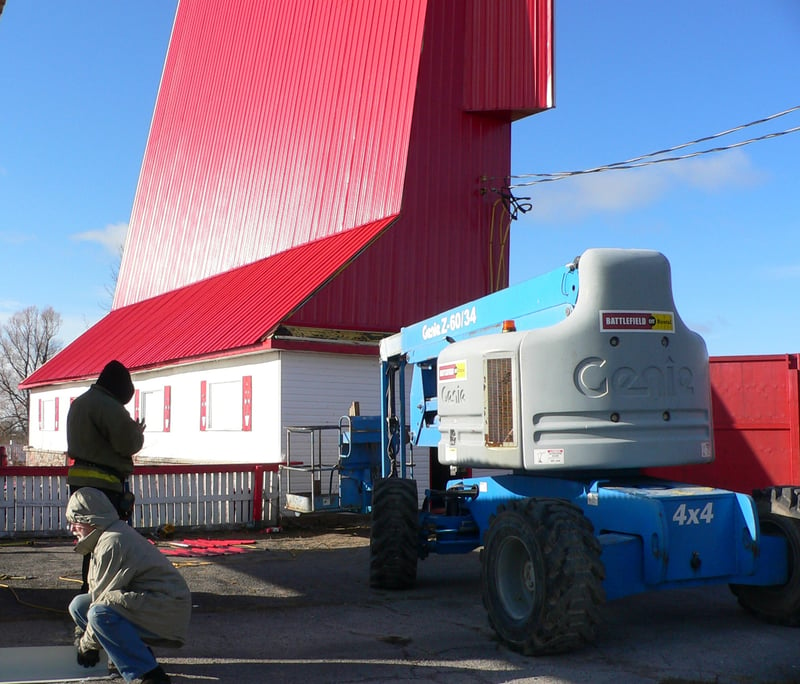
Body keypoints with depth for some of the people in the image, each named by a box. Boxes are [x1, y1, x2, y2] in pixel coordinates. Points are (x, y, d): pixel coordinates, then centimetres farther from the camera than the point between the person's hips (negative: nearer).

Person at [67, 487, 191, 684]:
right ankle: (135, 653, 9)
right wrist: (84, 636, 17)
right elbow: (97, 593, 21)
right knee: (79, 604, 9)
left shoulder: (112, 543, -18)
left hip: (167, 615, -11)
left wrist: (87, 644, -5)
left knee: (101, 613, -32)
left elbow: (104, 597, -17)